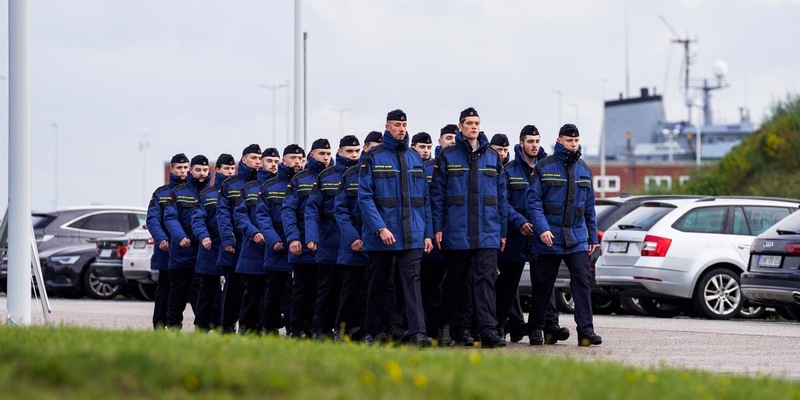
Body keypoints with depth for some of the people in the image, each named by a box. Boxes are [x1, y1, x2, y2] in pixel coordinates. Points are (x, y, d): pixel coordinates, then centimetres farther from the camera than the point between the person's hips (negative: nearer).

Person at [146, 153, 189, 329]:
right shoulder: (161, 194, 7)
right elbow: (153, 220, -3)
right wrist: (161, 239, -20)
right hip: (167, 253, 0)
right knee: (164, 290, 7)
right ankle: (159, 326, 12)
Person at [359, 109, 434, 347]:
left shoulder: (415, 159, 12)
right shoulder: (373, 158, -1)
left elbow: (424, 199, 13)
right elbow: (365, 197, -8)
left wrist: (428, 233, 6)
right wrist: (380, 228, -18)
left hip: (412, 235, 2)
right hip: (381, 236, -2)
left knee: (411, 280, -9)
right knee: (378, 283, 8)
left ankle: (417, 332, -19)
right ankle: (374, 332, 19)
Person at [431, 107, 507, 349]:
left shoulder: (492, 157, 12)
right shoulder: (447, 157, 4)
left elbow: (501, 195, 14)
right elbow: (437, 194, 3)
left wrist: (503, 230, 11)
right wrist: (437, 228, -4)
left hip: (488, 233, 1)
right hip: (456, 233, -1)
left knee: (485, 279, -9)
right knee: (455, 280, 7)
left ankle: (488, 330, -16)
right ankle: (449, 326, 20)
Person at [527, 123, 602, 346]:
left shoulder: (584, 169, 12)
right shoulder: (544, 167, -2)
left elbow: (589, 206, 18)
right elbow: (534, 200, -7)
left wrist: (593, 236, 16)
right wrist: (542, 228, -19)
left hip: (577, 239, 3)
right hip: (549, 238, -3)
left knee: (582, 281, -9)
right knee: (543, 284, 5)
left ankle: (586, 330, -12)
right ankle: (536, 329, 18)